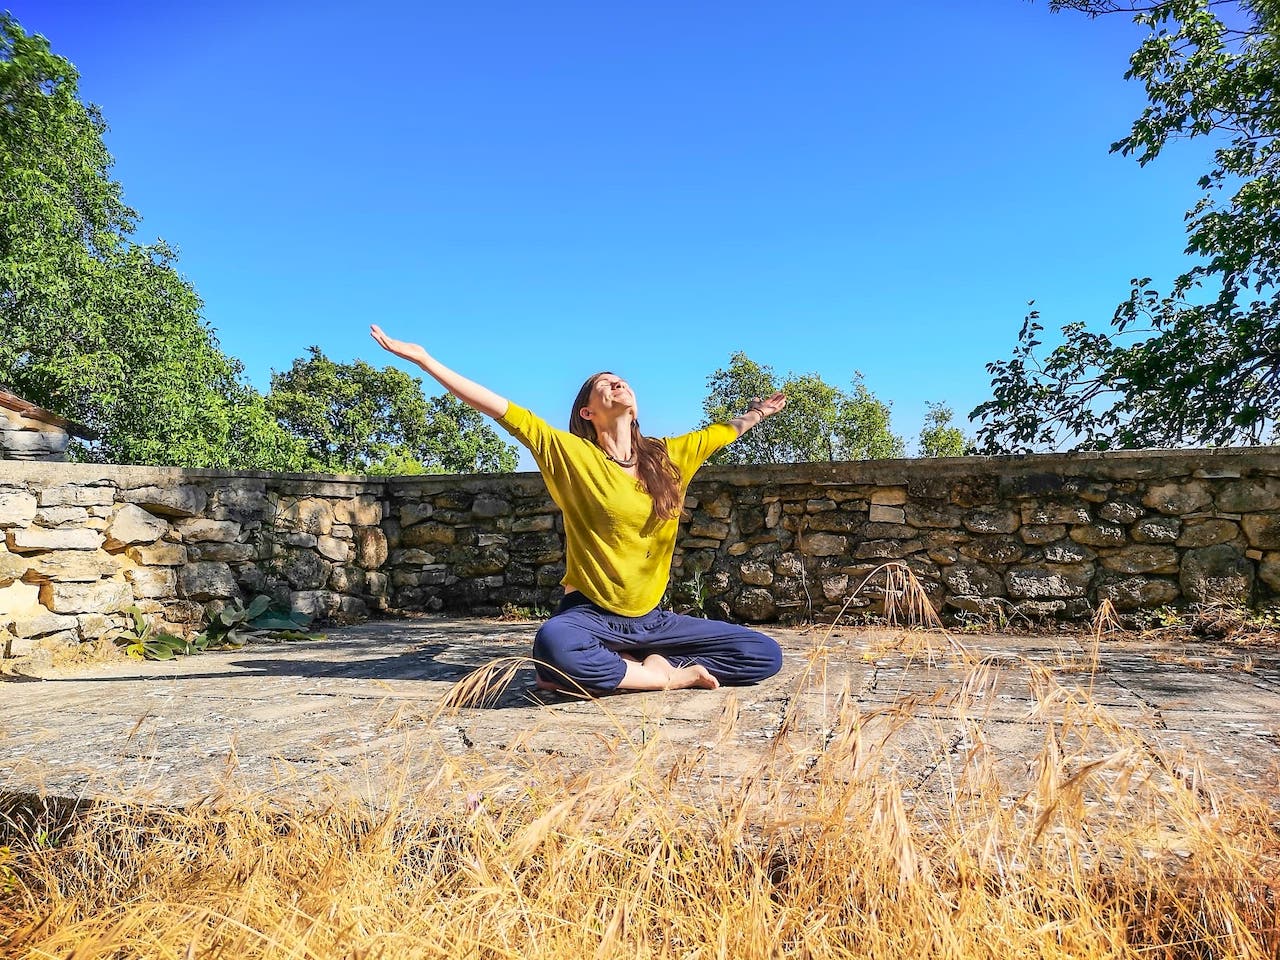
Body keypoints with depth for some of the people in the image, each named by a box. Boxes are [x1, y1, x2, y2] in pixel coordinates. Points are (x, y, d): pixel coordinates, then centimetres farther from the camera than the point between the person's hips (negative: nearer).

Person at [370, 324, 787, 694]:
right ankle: (672, 675, -17)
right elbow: (500, 408, -10)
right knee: (554, 647, -40)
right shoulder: (571, 453, -4)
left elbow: (726, 430, 25)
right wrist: (423, 358, -13)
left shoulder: (669, 456, 6)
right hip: (590, 614, -4)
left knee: (764, 654, -7)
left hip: (650, 619, 5)